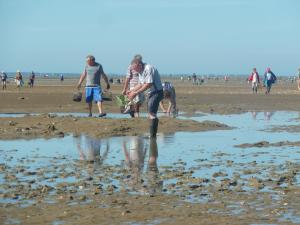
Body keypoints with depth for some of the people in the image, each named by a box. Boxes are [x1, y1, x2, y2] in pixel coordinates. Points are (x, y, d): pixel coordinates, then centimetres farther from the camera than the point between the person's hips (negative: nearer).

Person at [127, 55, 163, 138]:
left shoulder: (148, 69, -21)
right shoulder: (141, 71, 9)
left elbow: (148, 84, -25)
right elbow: (141, 84, 18)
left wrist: (136, 93, -22)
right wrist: (131, 91, 8)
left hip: (157, 92, -10)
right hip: (150, 93, 10)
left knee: (152, 113, -16)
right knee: (150, 113, 12)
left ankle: (153, 135, -17)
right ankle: (152, 135, 17)